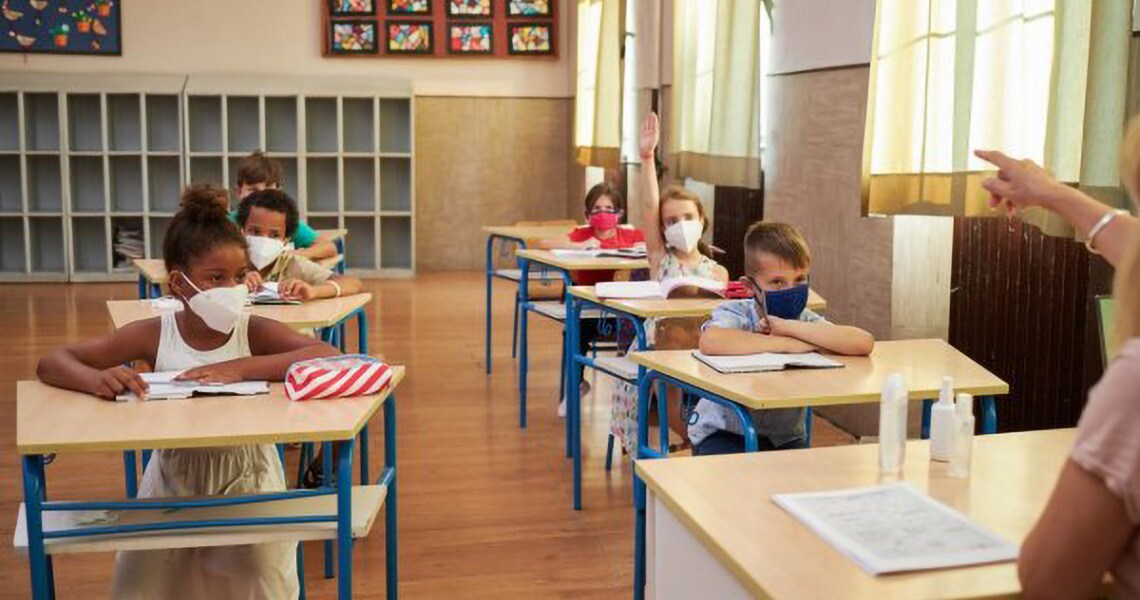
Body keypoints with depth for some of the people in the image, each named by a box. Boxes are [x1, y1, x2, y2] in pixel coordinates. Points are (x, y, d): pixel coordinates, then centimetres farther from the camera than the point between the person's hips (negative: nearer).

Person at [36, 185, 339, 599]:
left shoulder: (254, 331, -14)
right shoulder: (154, 335, -11)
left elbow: (328, 357, -28)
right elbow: (51, 364, -9)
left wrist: (242, 368, -36)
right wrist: (96, 379, -34)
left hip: (246, 475, -1)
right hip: (175, 477, 1)